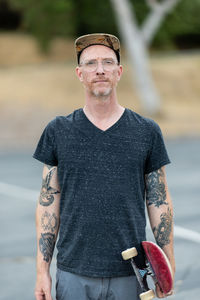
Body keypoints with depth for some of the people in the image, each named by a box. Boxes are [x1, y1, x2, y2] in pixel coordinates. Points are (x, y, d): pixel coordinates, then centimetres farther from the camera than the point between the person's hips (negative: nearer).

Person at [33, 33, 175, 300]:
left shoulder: (147, 132, 2)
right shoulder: (58, 131, 3)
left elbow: (160, 203, 5)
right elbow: (48, 203, 4)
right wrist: (42, 269, 0)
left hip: (129, 276, 0)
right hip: (73, 274, 0)